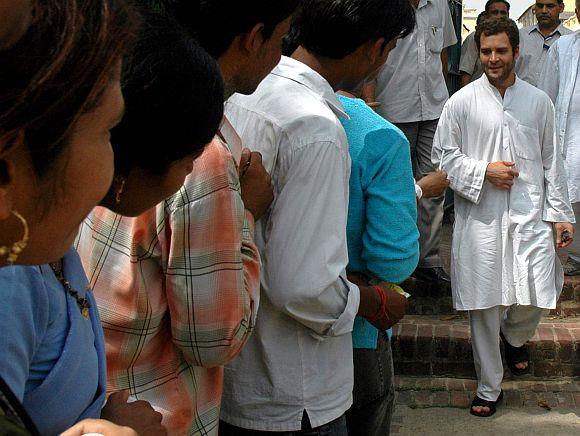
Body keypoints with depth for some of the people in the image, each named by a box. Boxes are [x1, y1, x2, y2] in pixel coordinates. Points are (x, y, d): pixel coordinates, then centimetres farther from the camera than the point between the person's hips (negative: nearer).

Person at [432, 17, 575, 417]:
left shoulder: (539, 101, 8)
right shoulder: (462, 102, 1)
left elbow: (552, 160, 11)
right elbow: (443, 155, 4)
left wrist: (561, 214, 7)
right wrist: (483, 171, -10)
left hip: (530, 214, 2)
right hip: (481, 217, -1)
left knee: (537, 298, -4)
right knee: (484, 305, 2)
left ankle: (515, 337, 34)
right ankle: (489, 388, 19)